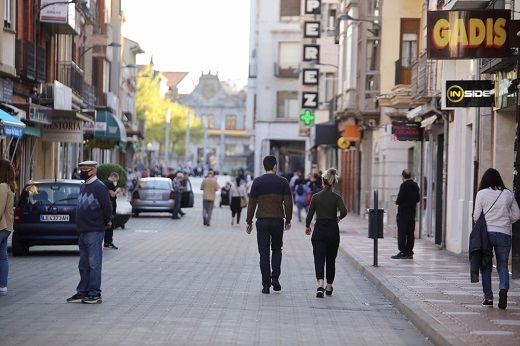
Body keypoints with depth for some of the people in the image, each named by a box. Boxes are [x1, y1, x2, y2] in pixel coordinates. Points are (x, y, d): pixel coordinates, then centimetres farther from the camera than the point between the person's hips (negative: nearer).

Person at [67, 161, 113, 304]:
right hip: (83, 232, 9)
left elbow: (107, 207, -13)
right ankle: (83, 292, 19)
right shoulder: (83, 187, 16)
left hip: (94, 232, -9)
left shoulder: (99, 187, -12)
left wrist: (106, 222, -1)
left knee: (94, 264, -5)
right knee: (83, 265, 13)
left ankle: (95, 294, -2)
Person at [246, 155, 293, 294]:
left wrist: (249, 222, 7)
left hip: (262, 221, 0)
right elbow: (288, 203, -1)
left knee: (264, 253, 3)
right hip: (278, 220, 0)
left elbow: (252, 203, 0)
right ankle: (275, 277, 2)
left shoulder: (257, 182, 0)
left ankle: (266, 284, -1)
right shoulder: (283, 182, 1)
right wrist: (288, 220, 10)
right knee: (277, 249, 18)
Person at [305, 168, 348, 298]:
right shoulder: (336, 197, -5)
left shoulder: (316, 197, -2)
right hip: (332, 230, 0)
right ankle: (329, 287, 24)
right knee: (331, 259, 15)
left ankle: (320, 285, -26)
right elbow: (344, 211, -20)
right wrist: (339, 218, 2)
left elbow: (310, 214, 0)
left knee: (319, 258, -3)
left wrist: (307, 226, 18)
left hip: (319, 230, 0)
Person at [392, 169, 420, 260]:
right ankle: (409, 253, 11)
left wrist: (397, 202, 2)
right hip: (412, 212, 7)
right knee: (410, 233, 9)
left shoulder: (404, 185, -14)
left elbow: (400, 199, -18)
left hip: (403, 212, -7)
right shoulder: (415, 186, 9)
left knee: (401, 233, -4)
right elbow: (418, 199, 14)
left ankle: (403, 252, -6)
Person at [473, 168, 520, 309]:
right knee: (503, 265, 6)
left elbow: (476, 216, -2)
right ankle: (503, 288, -20)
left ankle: (488, 296, 7)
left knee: (486, 266, 10)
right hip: (504, 234, 1)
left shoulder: (481, 194, -3)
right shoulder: (508, 194, 4)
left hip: (486, 233, -1)